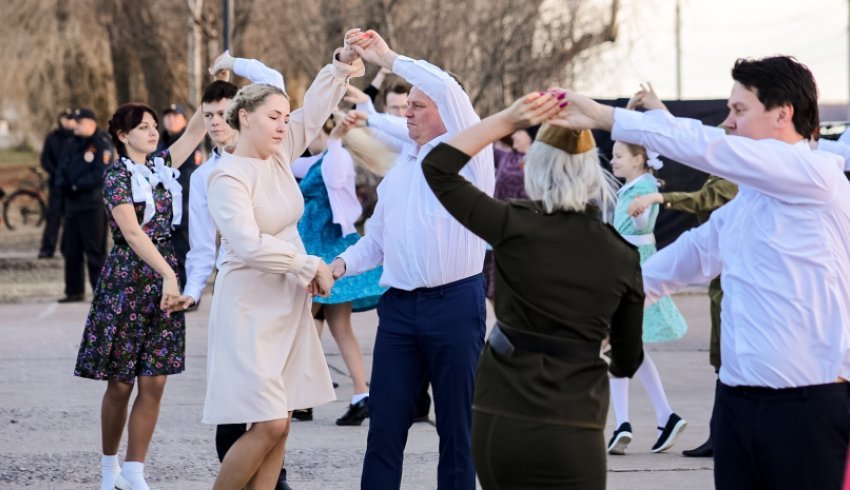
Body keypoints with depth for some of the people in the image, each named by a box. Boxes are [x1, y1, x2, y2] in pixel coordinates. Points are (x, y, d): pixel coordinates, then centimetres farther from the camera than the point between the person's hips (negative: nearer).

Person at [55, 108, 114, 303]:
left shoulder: (102, 144, -8)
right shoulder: (72, 143, 15)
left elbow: (101, 174, -17)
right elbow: (63, 168, 13)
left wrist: (77, 186, -16)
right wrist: (62, 185, -7)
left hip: (93, 204, -8)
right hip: (72, 202, 8)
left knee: (94, 250, -6)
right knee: (71, 249, 11)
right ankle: (74, 291, 19)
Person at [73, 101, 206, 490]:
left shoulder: (161, 166, 11)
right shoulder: (117, 176, -7)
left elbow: (195, 131, 13)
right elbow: (132, 233, -18)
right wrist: (168, 274, -27)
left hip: (163, 279, 5)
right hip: (126, 280, -5)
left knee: (154, 383, -1)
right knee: (121, 383, 2)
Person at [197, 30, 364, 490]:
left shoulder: (278, 155, 6)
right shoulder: (228, 176, -16)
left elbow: (314, 109, 12)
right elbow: (249, 245, -25)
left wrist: (342, 64, -4)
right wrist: (311, 265, -16)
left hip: (288, 305, 8)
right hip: (250, 309, -8)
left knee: (278, 426, 6)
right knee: (269, 425, -12)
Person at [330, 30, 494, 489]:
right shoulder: (398, 170, 18)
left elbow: (447, 89, -19)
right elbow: (376, 240, 21)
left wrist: (388, 59, -13)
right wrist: (341, 264, 3)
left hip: (455, 303, -6)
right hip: (399, 306, 6)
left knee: (457, 425, 3)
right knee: (385, 422, 3)